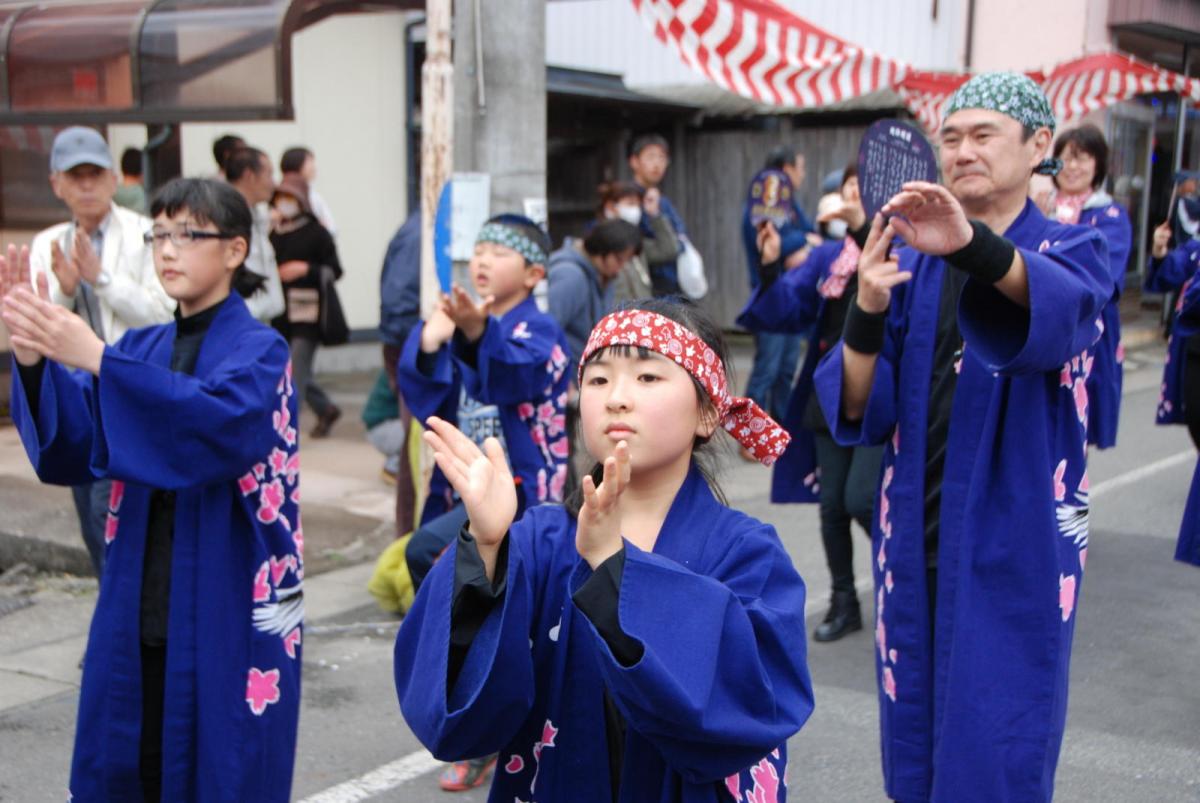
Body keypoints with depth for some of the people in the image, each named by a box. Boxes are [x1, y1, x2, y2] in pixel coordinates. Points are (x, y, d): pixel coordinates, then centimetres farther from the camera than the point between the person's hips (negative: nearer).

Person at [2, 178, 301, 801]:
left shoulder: (258, 350, -6)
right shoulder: (141, 348, 11)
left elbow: (224, 423, -27)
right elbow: (73, 449, -1)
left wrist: (96, 359, -33)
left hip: (228, 612, -5)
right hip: (139, 606, 5)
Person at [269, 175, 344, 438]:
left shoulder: (317, 233, -4)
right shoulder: (274, 234, 11)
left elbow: (334, 271, -5)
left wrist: (305, 269, -18)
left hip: (308, 312, -6)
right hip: (281, 313, 6)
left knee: (296, 371, -10)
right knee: (293, 370, 12)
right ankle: (326, 410, 31)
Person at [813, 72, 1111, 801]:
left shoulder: (1072, 250, -3)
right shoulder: (911, 260, 6)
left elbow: (1062, 307, -30)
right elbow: (862, 412, -3)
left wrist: (971, 244, -49)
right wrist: (867, 311, -22)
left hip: (1017, 545, -3)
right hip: (916, 539, 4)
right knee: (915, 743, 13)